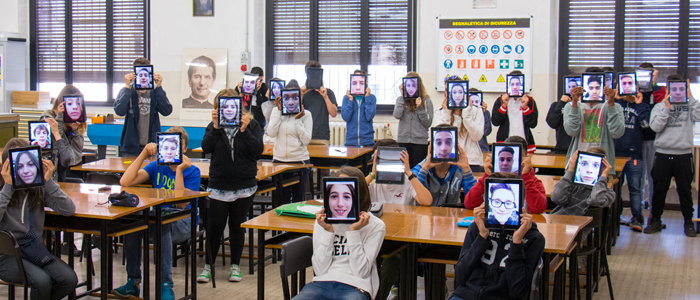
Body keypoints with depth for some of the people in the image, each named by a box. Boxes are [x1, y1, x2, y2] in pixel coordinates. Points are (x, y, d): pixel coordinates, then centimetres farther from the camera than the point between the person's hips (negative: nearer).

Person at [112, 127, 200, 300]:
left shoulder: (192, 171, 0)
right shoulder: (157, 166, 10)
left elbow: (181, 204, -15)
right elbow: (125, 182, -4)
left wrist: (179, 170, -17)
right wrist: (143, 154, -6)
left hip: (183, 222, -4)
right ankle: (133, 282, -17)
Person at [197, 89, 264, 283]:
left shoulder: (252, 125, -1)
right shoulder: (214, 126, 2)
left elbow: (258, 150, -12)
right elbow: (206, 148, -11)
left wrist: (244, 130, -21)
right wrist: (216, 127, -20)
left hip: (244, 186, 0)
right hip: (218, 185, 1)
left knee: (237, 227, 10)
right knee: (215, 227, 4)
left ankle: (235, 266, 23)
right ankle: (208, 265, 18)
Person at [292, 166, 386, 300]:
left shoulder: (375, 225, 4)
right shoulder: (323, 221, 11)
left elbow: (361, 272, -4)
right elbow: (320, 270, 3)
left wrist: (354, 232, -7)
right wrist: (328, 232, -4)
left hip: (354, 287, -2)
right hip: (322, 283, 2)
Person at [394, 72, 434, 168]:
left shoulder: (426, 100, 3)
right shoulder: (401, 99, 9)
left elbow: (428, 123, -2)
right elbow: (397, 115, -10)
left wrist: (420, 108, -14)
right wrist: (402, 96, -7)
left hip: (420, 141, -2)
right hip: (403, 140, 2)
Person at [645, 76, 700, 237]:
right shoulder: (659, 107, 8)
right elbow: (655, 126, -5)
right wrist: (667, 108, -12)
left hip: (684, 154, -1)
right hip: (663, 153, 1)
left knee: (685, 189, 4)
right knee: (659, 189, 5)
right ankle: (655, 220, 17)